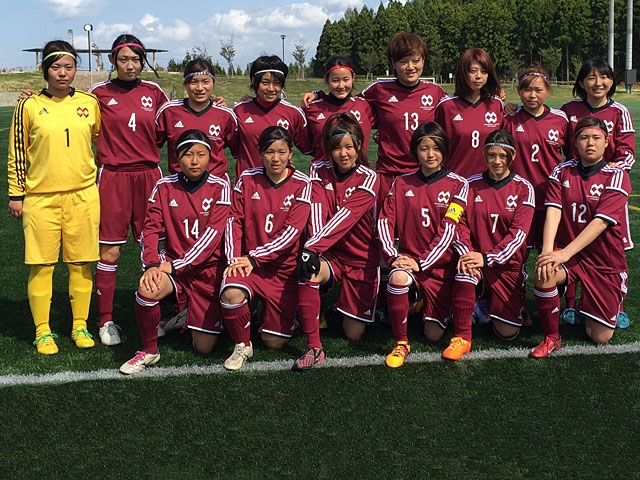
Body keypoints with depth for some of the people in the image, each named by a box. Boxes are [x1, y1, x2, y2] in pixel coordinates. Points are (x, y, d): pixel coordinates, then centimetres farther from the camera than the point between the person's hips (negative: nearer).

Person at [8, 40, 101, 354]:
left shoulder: (89, 103, 5)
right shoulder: (29, 106, 0)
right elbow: (17, 153, 4)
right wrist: (15, 194, 3)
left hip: (83, 195, 2)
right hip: (41, 197, -1)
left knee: (81, 263, 6)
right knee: (41, 265, 1)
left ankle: (80, 326, 19)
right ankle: (43, 331, 13)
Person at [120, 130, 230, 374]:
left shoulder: (219, 187, -7)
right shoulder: (164, 187, 1)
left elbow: (213, 234, -15)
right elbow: (151, 229, -4)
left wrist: (176, 265, -21)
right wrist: (152, 264, -24)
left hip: (207, 268, -1)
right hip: (172, 264, 1)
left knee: (205, 347, -1)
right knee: (147, 289, -34)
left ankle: (189, 317, 36)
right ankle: (149, 351, -7)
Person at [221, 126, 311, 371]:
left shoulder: (301, 184, -6)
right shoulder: (247, 179, 1)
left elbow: (292, 231, -13)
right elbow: (234, 220, 0)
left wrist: (255, 257, -17)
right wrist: (234, 258, -15)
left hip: (283, 268, -1)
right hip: (247, 262, 1)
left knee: (274, 341, -2)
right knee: (231, 294, -33)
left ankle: (283, 315, 35)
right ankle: (242, 345, -5)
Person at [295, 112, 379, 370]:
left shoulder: (368, 179, -11)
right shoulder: (319, 171, -1)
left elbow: (345, 216, -24)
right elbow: (317, 211, -16)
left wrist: (312, 247, -37)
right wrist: (313, 249, -34)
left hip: (362, 259, -1)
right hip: (329, 255, 2)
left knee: (354, 334, 0)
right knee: (308, 273, -35)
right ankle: (314, 347, -21)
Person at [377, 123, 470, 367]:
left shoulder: (457, 185, -3)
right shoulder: (401, 183, 5)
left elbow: (448, 230, -12)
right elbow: (385, 221, -2)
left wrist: (422, 263, -19)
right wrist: (394, 256, -17)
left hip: (440, 263, -1)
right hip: (408, 257, 1)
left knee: (434, 334, -4)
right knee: (398, 278, -37)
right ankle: (401, 343, -16)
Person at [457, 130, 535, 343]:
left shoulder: (523, 188, -1)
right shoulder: (471, 184, 3)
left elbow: (518, 233, -11)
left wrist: (487, 258, -24)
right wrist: (466, 254, -22)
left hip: (509, 264, 0)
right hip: (476, 260, 1)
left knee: (507, 333, -7)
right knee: (464, 273, -37)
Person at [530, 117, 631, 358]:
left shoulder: (616, 176, -10)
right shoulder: (562, 171, 0)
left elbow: (600, 222, -21)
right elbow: (553, 211, -12)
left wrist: (565, 253, -30)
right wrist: (547, 251, -28)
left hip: (605, 261, -1)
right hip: (566, 253, 1)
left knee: (600, 337, -1)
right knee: (544, 273, -34)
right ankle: (551, 338, -12)